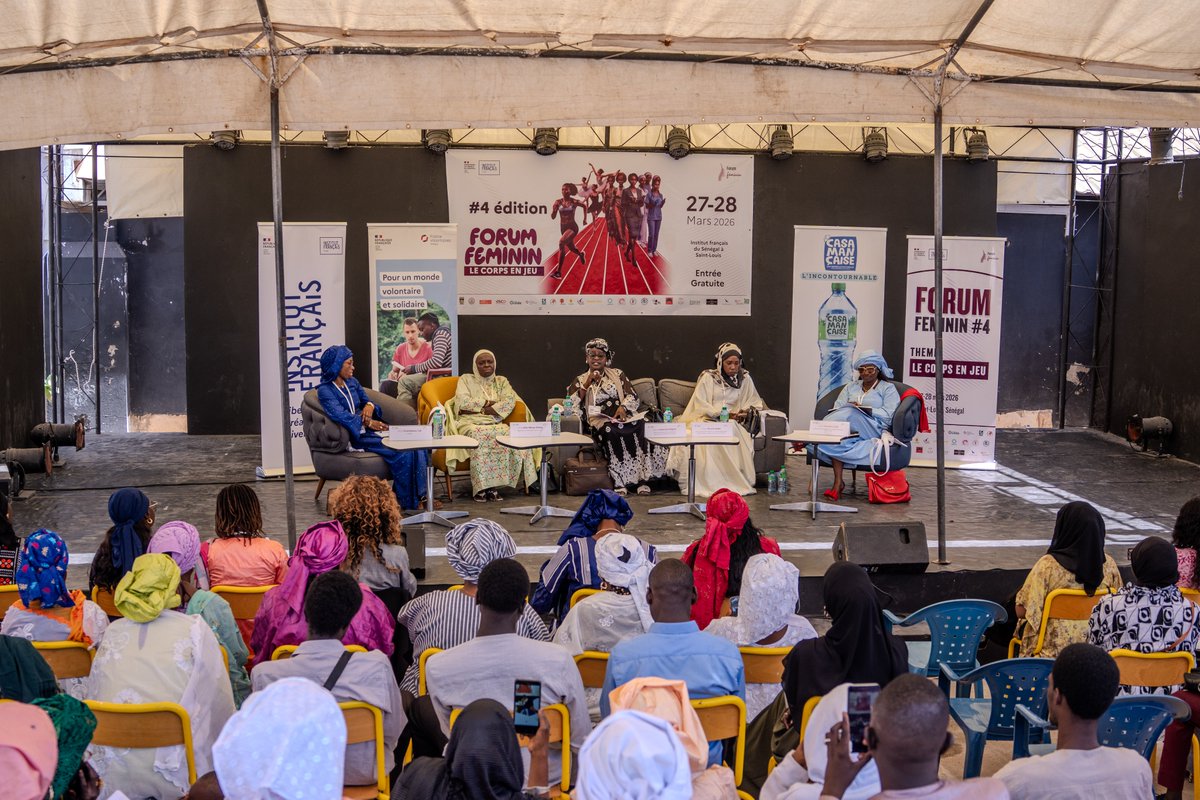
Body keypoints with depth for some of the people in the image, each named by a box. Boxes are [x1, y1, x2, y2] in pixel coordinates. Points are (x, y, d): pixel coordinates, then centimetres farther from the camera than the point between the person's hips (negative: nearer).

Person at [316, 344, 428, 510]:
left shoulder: (352, 382, 17)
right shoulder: (325, 391, -6)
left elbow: (367, 401, 20)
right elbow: (340, 415, -21)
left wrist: (369, 406, -6)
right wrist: (367, 422, -31)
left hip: (368, 428, 7)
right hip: (355, 437, -7)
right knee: (401, 452, -27)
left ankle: (420, 495, -15)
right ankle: (408, 501, -17)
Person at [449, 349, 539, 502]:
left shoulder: (501, 381, 22)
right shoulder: (466, 380, 17)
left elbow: (510, 401, 1)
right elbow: (462, 402, -2)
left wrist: (480, 407, -8)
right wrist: (488, 403, -1)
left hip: (495, 424, 2)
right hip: (470, 423, -2)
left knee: (506, 434, -35)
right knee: (478, 436, -39)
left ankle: (493, 485, -33)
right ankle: (480, 488, -37)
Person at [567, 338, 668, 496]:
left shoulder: (618, 374, 21)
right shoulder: (581, 380, 18)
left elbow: (633, 396, 9)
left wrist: (623, 407, -13)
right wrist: (587, 384, -2)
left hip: (622, 416, 1)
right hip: (599, 421, -1)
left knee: (640, 426, -34)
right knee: (611, 431, -38)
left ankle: (642, 478, -36)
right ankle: (620, 482, -39)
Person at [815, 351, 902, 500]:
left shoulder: (888, 389, 14)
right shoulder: (851, 387, 28)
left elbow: (888, 415, -2)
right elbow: (837, 408, 14)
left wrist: (862, 409, -14)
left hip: (874, 430, -4)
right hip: (847, 425, 4)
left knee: (850, 413, -34)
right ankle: (838, 482, -38)